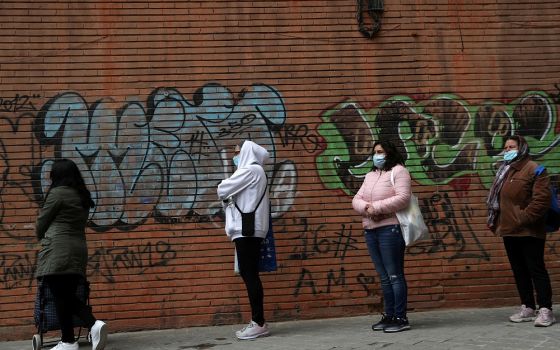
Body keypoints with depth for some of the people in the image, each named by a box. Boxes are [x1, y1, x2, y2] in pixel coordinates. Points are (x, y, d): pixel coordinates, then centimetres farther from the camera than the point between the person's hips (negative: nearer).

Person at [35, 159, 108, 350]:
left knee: (61, 297, -2)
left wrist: (42, 237, 21)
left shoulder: (58, 193, -6)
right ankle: (94, 325, -6)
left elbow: (42, 222, 1)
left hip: (58, 250, -8)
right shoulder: (82, 196, 17)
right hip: (78, 250, 8)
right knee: (69, 296, 13)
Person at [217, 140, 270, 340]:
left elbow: (222, 190, -9)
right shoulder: (254, 171, 22)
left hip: (247, 229, -10)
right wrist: (230, 198, 4)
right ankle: (257, 322, 11)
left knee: (249, 274, -9)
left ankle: (259, 323, -9)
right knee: (249, 274, 9)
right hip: (249, 228, 10)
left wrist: (226, 196, 11)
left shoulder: (250, 170, -8)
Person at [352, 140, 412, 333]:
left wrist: (377, 207, -17)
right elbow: (356, 200, 14)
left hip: (390, 229, -7)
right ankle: (389, 316, 16)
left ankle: (401, 318, -3)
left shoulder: (398, 171, -2)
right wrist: (366, 207, -9)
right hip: (370, 230, 7)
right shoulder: (370, 176, 21)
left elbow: (403, 198, -15)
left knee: (394, 275, -6)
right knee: (384, 277, 10)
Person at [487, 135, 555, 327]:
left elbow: (542, 199, -18)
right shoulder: (504, 171, 17)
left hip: (529, 232, -8)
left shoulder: (534, 169, -9)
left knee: (536, 269, -6)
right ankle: (527, 308, 20)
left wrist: (524, 219, -21)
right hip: (509, 231, 8)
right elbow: (496, 200, 22)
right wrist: (495, 221, 11)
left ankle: (545, 310, -2)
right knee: (519, 270, 12)